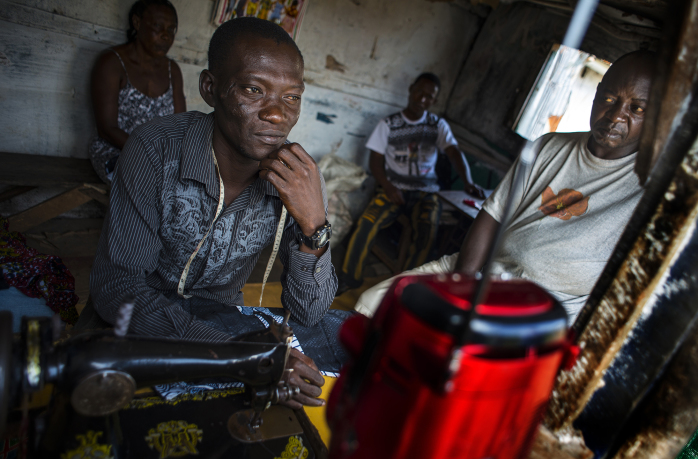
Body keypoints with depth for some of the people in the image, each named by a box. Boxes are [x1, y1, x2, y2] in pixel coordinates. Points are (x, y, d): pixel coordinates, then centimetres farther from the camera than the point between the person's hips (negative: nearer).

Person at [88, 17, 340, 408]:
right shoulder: (157, 150, -22)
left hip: (221, 314, 2)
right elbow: (116, 285, -23)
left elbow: (308, 315, -13)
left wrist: (314, 225, -31)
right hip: (144, 314, -1)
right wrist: (231, 351, -36)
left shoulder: (300, 181, -15)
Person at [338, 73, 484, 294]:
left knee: (428, 230, -31)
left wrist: (468, 182, -25)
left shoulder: (438, 125, 10)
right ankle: (349, 277, -12)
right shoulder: (388, 124, 7)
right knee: (368, 221, -27)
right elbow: (375, 161, 3)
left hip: (425, 192, 1)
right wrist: (388, 187, -15)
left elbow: (455, 154, -5)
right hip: (394, 188, 0)